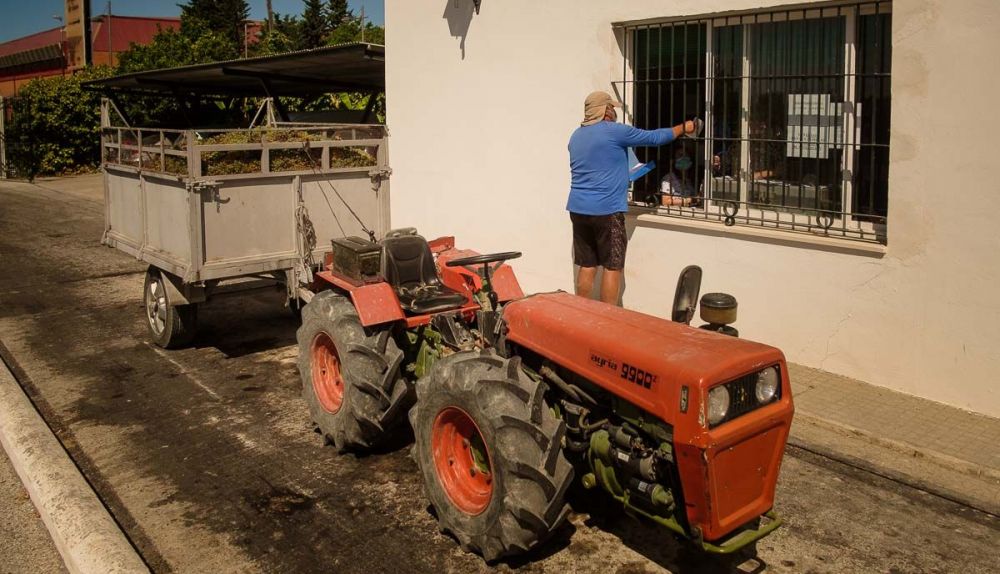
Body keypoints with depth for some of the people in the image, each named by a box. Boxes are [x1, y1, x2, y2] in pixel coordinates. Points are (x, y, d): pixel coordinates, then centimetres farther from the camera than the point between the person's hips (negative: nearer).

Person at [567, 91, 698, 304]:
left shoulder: (576, 136, 14)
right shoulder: (614, 131, -8)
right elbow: (654, 137, 0)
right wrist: (683, 128, 15)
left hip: (578, 209, 7)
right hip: (606, 210, -7)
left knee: (587, 266, 12)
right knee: (612, 267, 1)